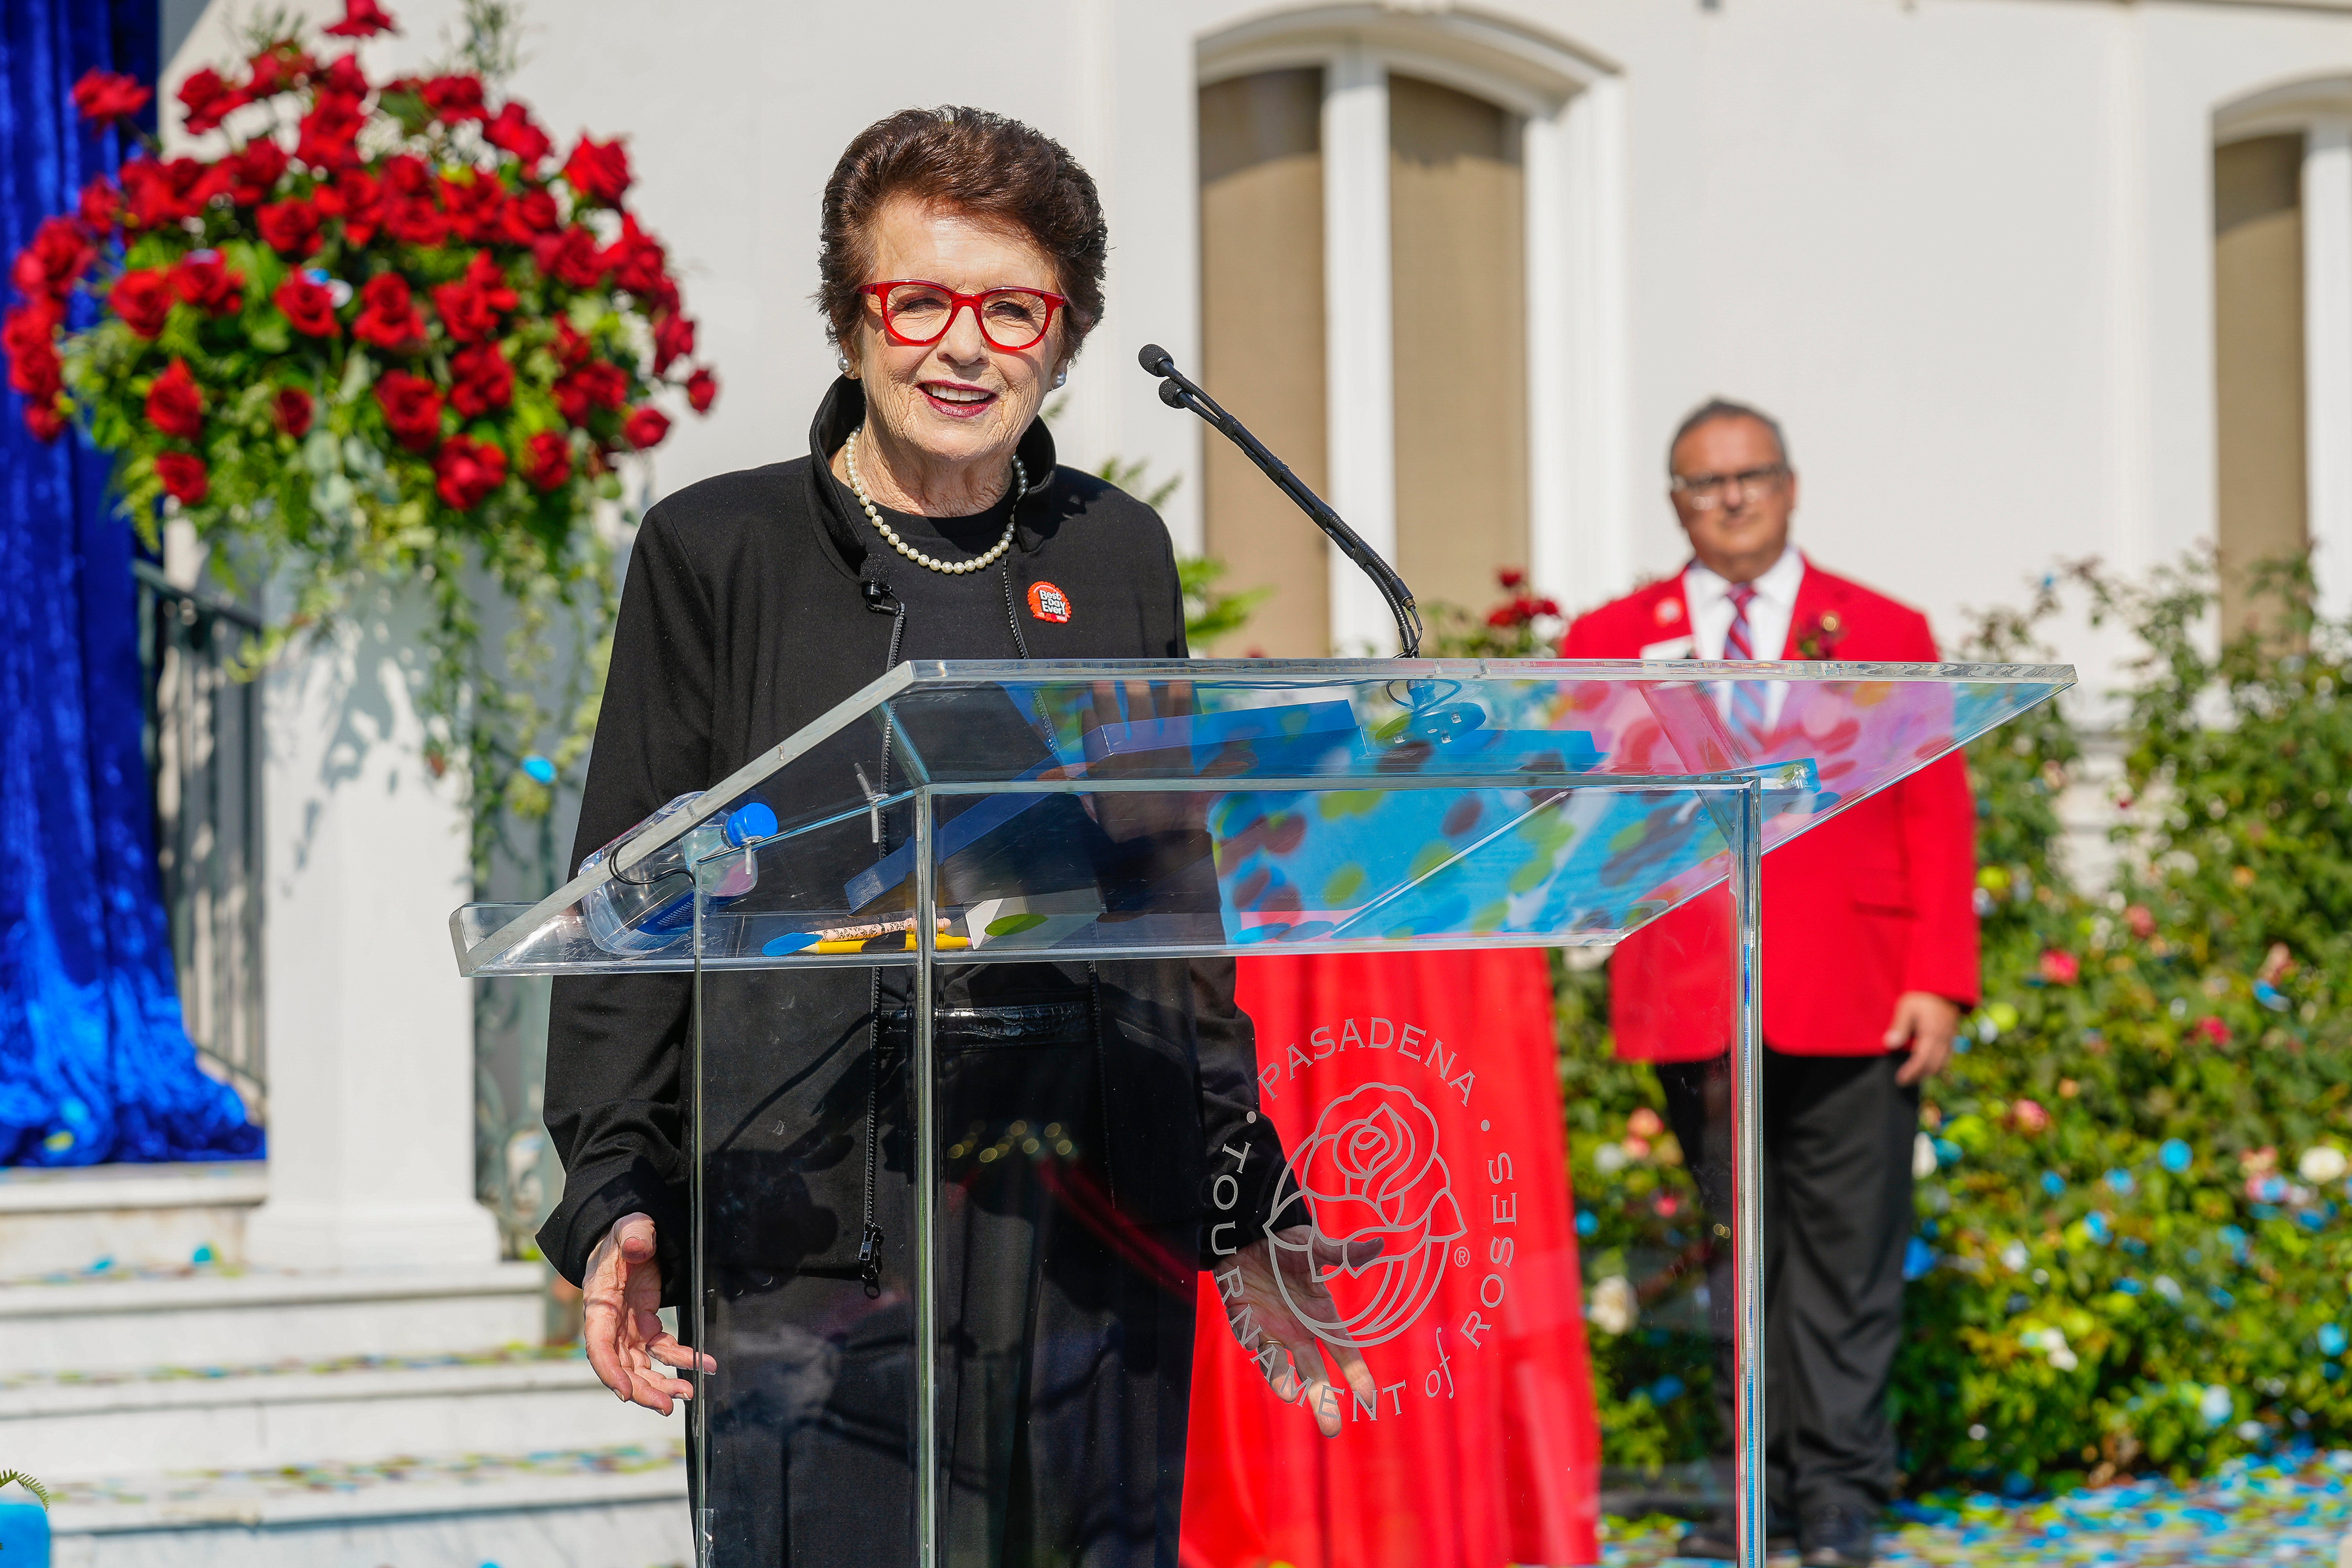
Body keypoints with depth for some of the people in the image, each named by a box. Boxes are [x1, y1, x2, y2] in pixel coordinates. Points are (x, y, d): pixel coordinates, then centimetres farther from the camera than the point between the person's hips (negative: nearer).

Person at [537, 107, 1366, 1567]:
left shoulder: (1117, 554, 13)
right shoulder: (717, 552, 3)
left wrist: (1254, 1210, 14)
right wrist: (613, 1200, -8)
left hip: (1099, 1232, 3)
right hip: (812, 1222, -3)